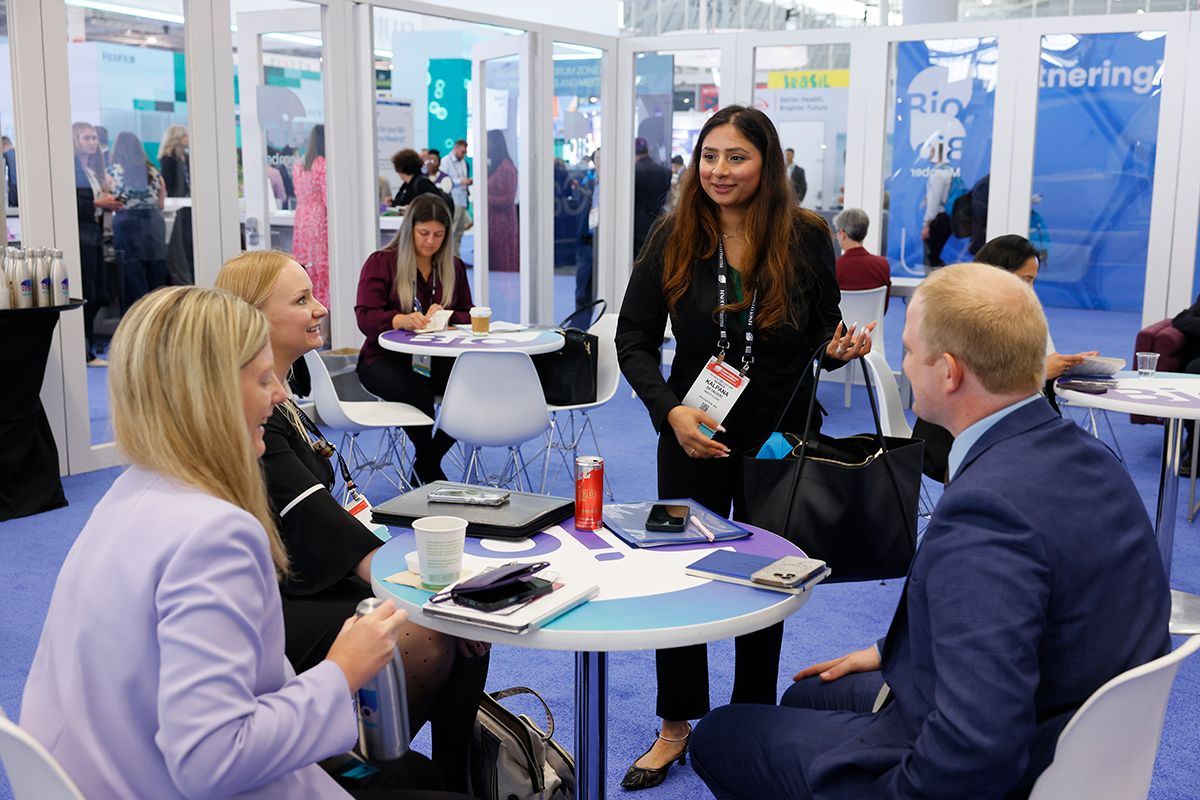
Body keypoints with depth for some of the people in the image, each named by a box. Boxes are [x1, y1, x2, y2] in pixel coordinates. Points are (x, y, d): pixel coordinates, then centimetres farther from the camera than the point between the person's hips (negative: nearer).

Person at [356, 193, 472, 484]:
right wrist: (402, 320, -32)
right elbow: (366, 318, -11)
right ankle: (429, 468, -6)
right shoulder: (380, 263, 0)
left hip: (437, 359, 4)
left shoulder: (454, 268, 14)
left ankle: (427, 463, -6)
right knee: (418, 391, -36)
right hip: (385, 359, -4)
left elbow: (469, 317, 11)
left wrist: (445, 315, -13)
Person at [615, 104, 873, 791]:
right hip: (694, 438, 1)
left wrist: (842, 347, -20)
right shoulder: (674, 239, -7)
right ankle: (677, 727, 25)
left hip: (778, 438, 0)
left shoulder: (806, 238, -8)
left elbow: (824, 334, 4)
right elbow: (634, 338, -5)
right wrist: (670, 410, -20)